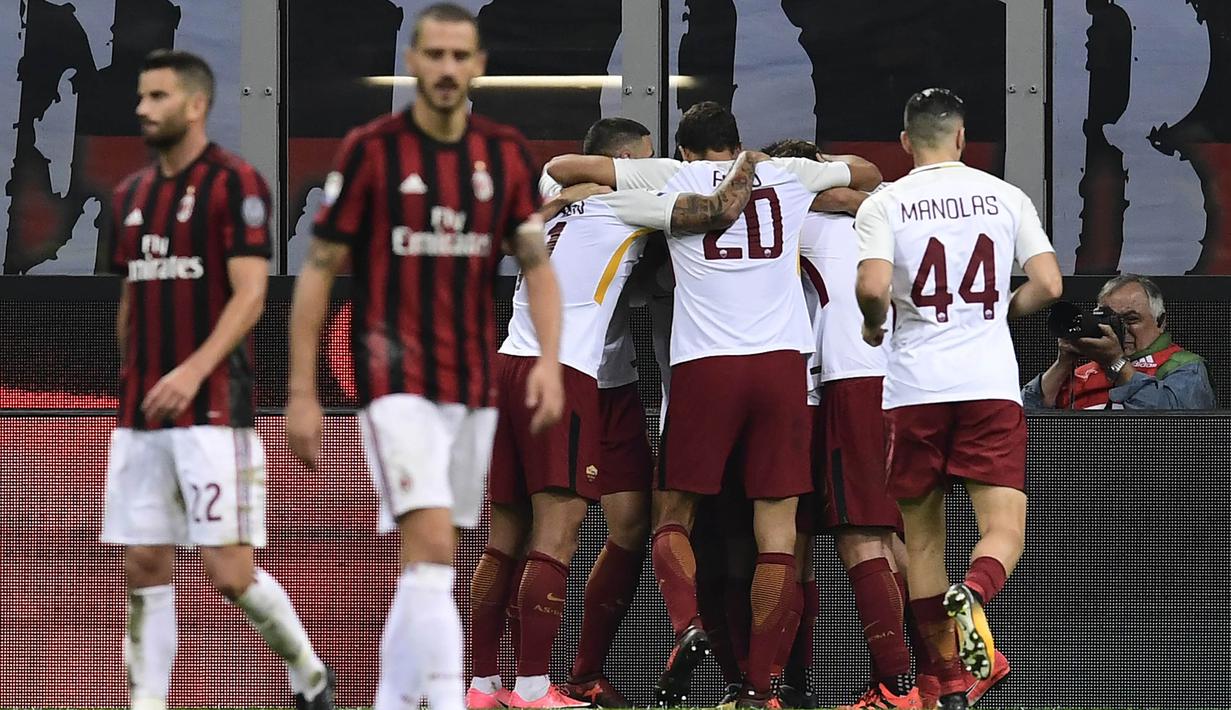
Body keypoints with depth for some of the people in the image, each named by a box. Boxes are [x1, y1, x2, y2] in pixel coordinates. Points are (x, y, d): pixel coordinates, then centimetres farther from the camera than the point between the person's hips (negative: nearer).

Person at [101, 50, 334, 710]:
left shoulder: (235, 182, -7)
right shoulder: (131, 194, 15)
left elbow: (250, 294, -14)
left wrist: (193, 370, -25)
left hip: (212, 410, -7)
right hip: (139, 416, 7)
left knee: (229, 572, -7)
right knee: (144, 569, 2)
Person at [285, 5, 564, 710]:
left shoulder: (506, 152, 6)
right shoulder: (371, 149, -5)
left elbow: (536, 263, 9)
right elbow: (319, 270, -1)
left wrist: (549, 359, -9)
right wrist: (302, 393, -5)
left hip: (475, 386, 5)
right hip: (396, 381, -5)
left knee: (432, 565, 10)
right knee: (431, 547, -18)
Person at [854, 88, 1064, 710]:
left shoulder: (884, 204, 1)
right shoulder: (1005, 197, 6)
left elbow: (872, 288, -13)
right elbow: (1047, 285, 1)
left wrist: (874, 326, 8)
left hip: (914, 388, 0)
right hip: (991, 386, 0)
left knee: (922, 539, 13)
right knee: (1005, 532, -2)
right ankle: (971, 595, -36)